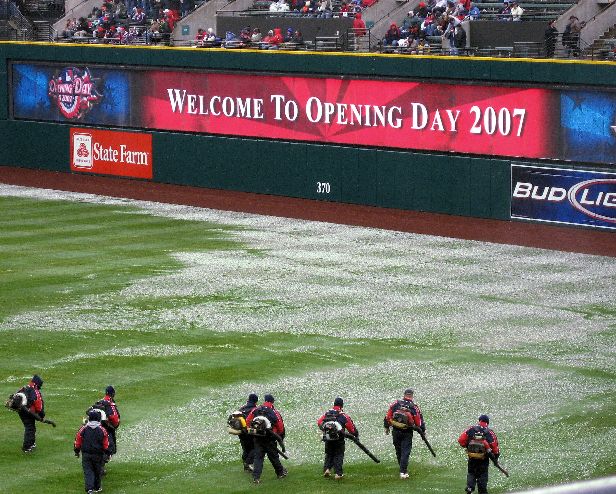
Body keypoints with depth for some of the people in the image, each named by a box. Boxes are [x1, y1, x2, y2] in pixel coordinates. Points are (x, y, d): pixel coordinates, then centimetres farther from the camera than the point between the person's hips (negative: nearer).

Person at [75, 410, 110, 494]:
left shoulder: (83, 429, -7)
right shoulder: (102, 430, -8)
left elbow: (78, 441, 0)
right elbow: (106, 444, -3)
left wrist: (77, 451, 14)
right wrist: (107, 453, 9)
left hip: (86, 454, 0)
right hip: (98, 454, 0)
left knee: (88, 471, 0)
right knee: (97, 471, 16)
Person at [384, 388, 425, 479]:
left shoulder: (396, 404, -3)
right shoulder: (414, 407, -9)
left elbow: (388, 417, 2)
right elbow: (419, 422, -6)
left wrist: (386, 427, 15)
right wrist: (423, 431, 9)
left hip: (396, 432, 3)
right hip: (407, 433, -2)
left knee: (398, 452, 17)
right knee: (405, 452, 0)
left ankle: (403, 469, 29)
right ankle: (403, 472, -8)